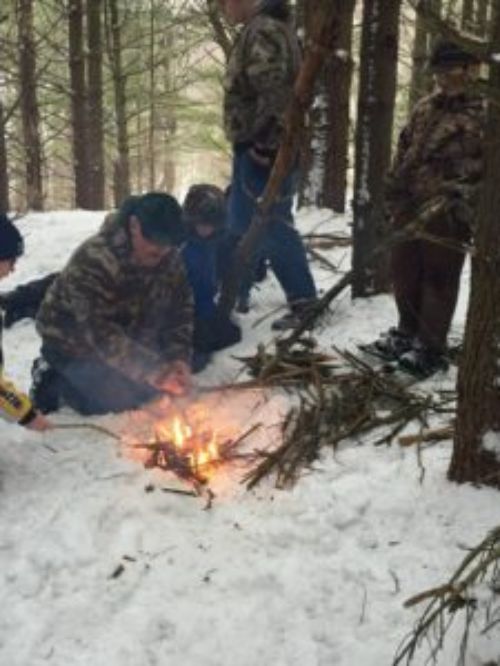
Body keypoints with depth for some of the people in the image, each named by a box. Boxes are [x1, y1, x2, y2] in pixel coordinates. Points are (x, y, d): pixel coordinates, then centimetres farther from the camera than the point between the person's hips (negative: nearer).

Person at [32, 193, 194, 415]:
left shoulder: (170, 258, -14)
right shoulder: (94, 260, -36)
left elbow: (181, 309, -5)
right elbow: (100, 333, -39)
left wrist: (179, 358, -21)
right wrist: (152, 371, -44)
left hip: (127, 336, 7)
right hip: (73, 341, -6)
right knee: (115, 398, -18)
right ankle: (52, 377, 4)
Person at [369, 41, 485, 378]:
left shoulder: (486, 113, -7)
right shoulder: (425, 108, 13)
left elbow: (488, 170, -11)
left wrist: (464, 204, -17)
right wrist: (394, 196, 14)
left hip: (449, 212, -7)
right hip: (411, 206, 7)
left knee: (439, 277, 1)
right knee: (404, 270, 15)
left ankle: (431, 347, 13)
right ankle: (408, 331, 33)